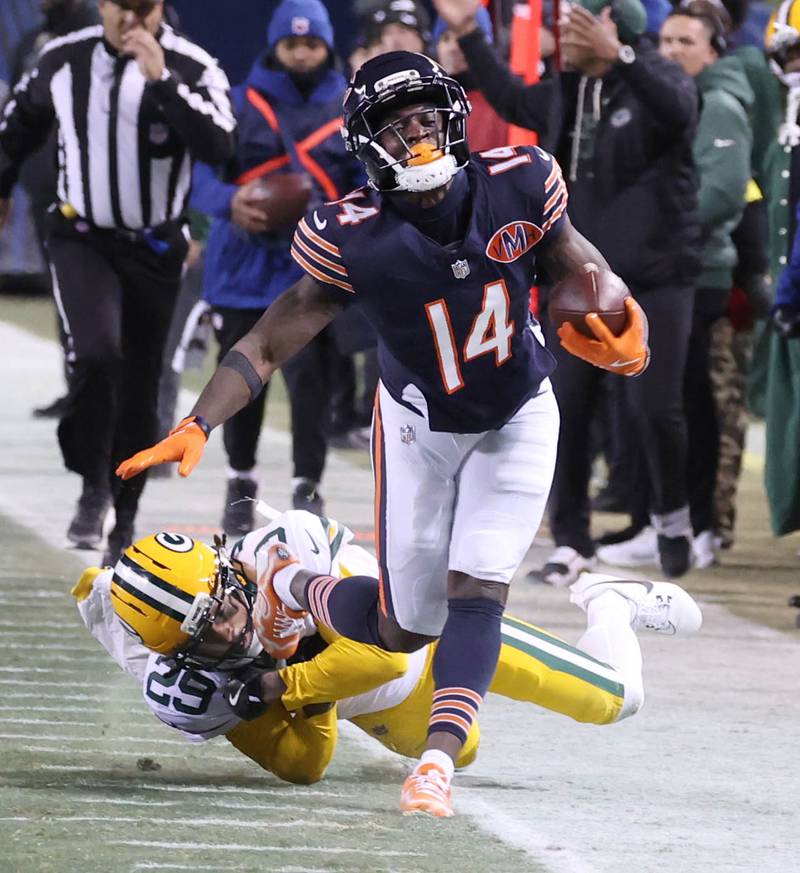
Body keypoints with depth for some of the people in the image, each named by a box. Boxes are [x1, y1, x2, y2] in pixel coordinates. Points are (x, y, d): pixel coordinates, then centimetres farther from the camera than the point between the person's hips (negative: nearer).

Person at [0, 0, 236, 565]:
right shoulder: (64, 59, -3)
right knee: (96, 354, -24)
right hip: (82, 237, 0)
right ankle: (93, 490, -8)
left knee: (139, 391, 7)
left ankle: (124, 516, 23)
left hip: (155, 247, 0)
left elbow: (218, 147, -27)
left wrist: (161, 79, -31)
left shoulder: (191, 67, -12)